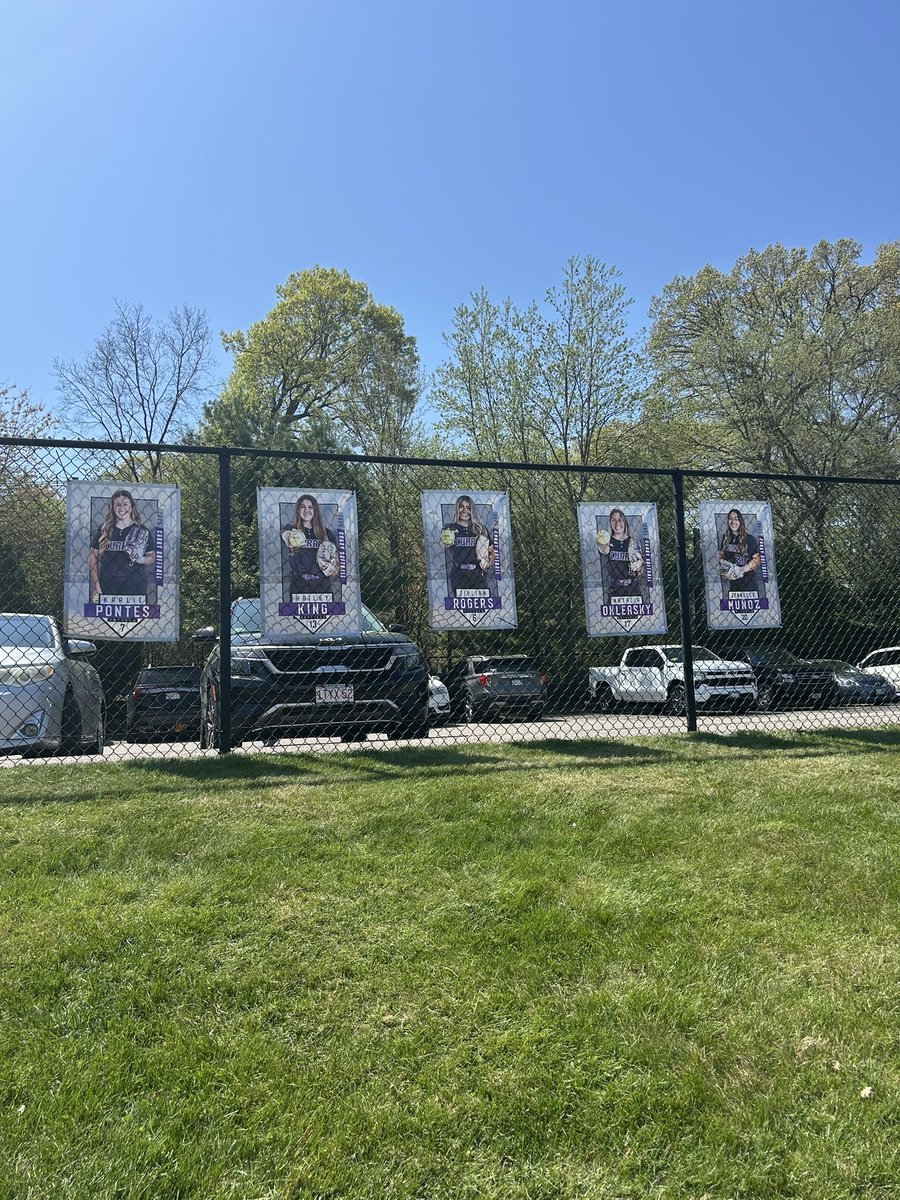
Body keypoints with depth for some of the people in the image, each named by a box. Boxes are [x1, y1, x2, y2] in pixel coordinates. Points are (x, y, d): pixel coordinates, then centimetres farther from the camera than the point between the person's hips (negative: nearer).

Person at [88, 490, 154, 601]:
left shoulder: (142, 531, 8)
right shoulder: (103, 529, 9)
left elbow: (152, 557, 11)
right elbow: (92, 557, 9)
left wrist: (142, 560, -12)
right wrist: (96, 586, 1)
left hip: (135, 588, 0)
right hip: (107, 587, 0)